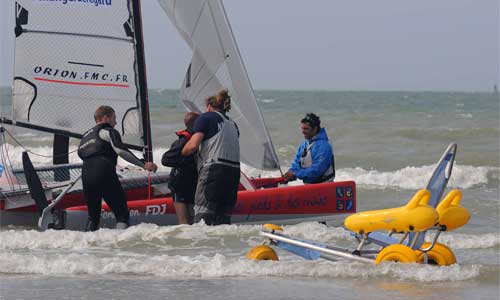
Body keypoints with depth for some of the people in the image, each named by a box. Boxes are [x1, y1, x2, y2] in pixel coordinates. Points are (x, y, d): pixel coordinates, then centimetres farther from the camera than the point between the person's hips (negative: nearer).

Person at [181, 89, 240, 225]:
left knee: (203, 214, -10)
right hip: (234, 170, 6)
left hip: (214, 169, -6)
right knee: (224, 215, 8)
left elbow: (193, 146, -5)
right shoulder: (232, 124, 25)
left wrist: (181, 153, 13)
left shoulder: (206, 117, 5)